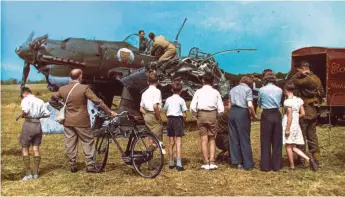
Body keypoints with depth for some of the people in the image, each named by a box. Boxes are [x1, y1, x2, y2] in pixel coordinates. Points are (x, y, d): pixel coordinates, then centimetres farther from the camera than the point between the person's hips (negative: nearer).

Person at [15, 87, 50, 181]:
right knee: (36, 148, 10)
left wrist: (20, 115, -5)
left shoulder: (25, 100, -5)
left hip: (28, 124, -5)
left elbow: (26, 111, -24)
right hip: (38, 124, 5)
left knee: (25, 148, 6)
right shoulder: (40, 101, 11)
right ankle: (35, 173, 13)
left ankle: (28, 173, 4)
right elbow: (47, 114, 7)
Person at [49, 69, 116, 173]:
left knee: (70, 144, 10)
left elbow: (52, 100, 12)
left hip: (68, 121, 5)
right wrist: (109, 111, -9)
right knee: (87, 143, 6)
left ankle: (73, 166, 16)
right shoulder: (84, 88, -14)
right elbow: (97, 101, -14)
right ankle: (90, 166, 7)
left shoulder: (63, 89, 1)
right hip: (81, 121, -4)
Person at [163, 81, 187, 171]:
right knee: (178, 143, -5)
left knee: (171, 143, 11)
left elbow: (166, 113, 8)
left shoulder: (168, 99, 6)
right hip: (178, 119, -4)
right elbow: (184, 115, -7)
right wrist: (183, 118, 13)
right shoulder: (181, 100, -6)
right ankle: (179, 164, -10)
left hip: (170, 120, 4)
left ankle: (171, 163, 19)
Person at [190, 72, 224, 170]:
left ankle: (206, 163, 8)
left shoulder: (198, 92, 2)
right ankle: (212, 162, 2)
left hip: (201, 115, -1)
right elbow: (221, 109, 0)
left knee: (204, 139, 6)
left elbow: (192, 107, -4)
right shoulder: (216, 92, 4)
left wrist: (196, 114, 13)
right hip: (212, 115, 1)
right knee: (212, 139, 10)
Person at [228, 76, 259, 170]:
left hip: (232, 112, 5)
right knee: (245, 139, 3)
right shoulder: (248, 89, 2)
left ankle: (237, 162, 15)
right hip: (242, 113, -5)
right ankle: (248, 164, 10)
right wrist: (254, 115, 2)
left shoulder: (232, 89, 18)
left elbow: (230, 105, 14)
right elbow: (250, 105, -11)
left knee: (234, 138, 10)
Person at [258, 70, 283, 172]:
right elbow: (279, 102, 11)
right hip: (277, 115, 3)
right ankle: (276, 165, 15)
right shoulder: (279, 90, 2)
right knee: (277, 141, 10)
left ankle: (265, 166, 9)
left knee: (265, 142, 5)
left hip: (266, 115, -2)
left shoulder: (262, 90, -6)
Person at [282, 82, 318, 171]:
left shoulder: (288, 101, -15)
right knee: (293, 147, 15)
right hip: (296, 125, 7)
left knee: (288, 146, 5)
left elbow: (289, 116, -17)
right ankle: (308, 159, 2)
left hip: (289, 125, -7)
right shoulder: (299, 100, 6)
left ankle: (292, 166, 11)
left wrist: (287, 129, -15)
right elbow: (302, 113, 7)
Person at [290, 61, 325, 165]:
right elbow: (322, 93, 15)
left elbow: (293, 81, -23)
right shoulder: (316, 79, 9)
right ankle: (316, 156, 19)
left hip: (304, 110, -9)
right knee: (312, 134, 15)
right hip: (313, 110, 9)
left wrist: (300, 73, -13)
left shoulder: (307, 79, -20)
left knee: (301, 134, 1)